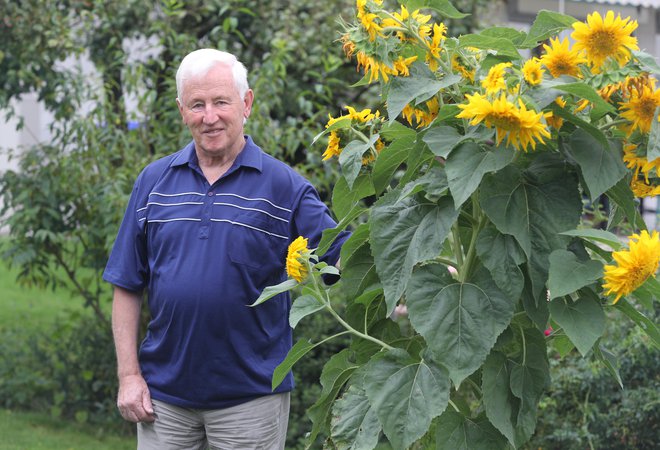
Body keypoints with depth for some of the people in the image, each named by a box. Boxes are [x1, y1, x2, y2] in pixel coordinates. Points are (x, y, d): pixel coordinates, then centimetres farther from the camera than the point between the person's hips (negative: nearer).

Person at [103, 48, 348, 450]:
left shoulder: (284, 186, -2)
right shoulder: (154, 182, 6)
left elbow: (346, 257, -9)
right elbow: (128, 286, 8)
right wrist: (129, 374, 1)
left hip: (251, 397, -2)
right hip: (163, 394, 2)